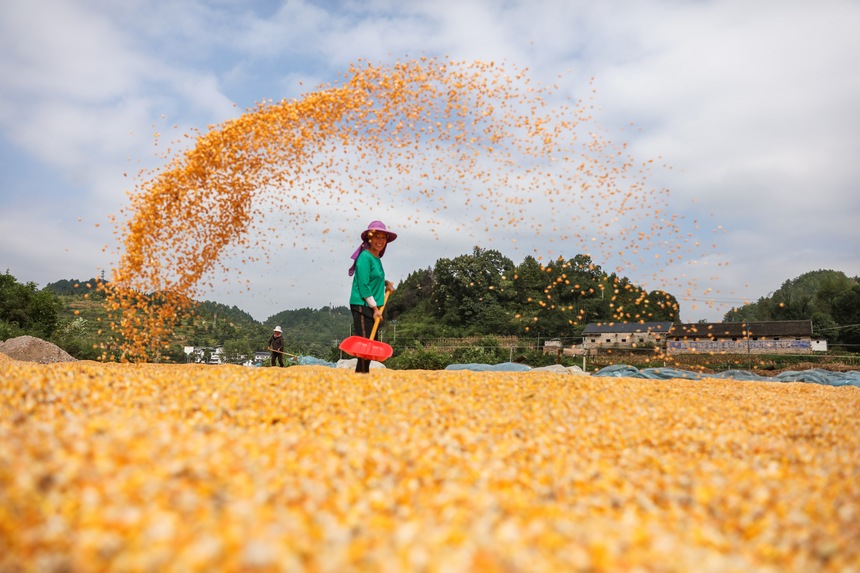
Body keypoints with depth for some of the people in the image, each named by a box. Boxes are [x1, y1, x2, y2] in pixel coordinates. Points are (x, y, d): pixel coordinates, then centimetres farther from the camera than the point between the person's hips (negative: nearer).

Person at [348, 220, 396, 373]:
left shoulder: (377, 258, 14)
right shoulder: (365, 257, -12)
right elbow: (363, 285, -16)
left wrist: (385, 283, 9)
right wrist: (375, 308, -16)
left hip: (373, 307, 9)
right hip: (362, 306, -9)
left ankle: (361, 373, 17)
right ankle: (362, 372, -8)